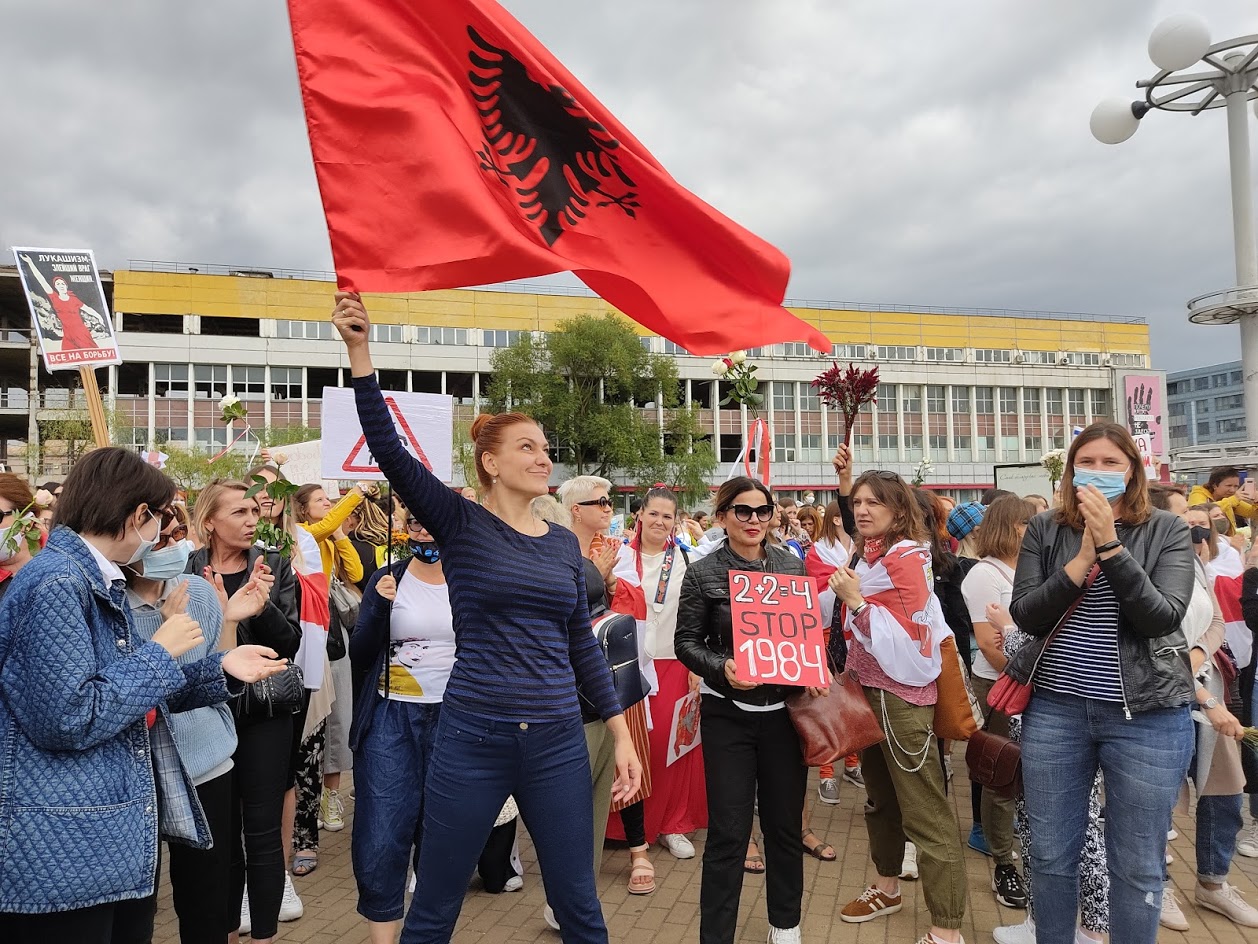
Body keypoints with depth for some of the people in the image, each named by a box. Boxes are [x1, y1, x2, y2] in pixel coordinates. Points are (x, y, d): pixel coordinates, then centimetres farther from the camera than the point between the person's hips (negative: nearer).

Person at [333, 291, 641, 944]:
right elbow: (388, 449, -16)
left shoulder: (564, 543, 7)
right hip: (472, 741, -3)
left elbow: (582, 645, 10)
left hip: (558, 743, 4)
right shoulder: (460, 524, -4)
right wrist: (359, 352, -25)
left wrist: (622, 735, 7)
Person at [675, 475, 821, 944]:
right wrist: (721, 669, -19)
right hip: (728, 715, -3)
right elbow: (686, 642, -2)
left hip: (785, 708, 3)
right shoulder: (703, 574, -5)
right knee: (728, 833, 1)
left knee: (785, 823, 15)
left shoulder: (792, 565, 3)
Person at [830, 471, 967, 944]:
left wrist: (855, 600, -23)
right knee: (880, 796, 21)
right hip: (868, 688, 9)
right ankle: (887, 887, 38)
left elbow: (912, 635, -21)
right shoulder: (868, 555, 10)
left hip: (902, 694, -9)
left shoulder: (907, 556, -15)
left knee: (924, 811, -4)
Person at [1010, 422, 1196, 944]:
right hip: (1054, 709, 2)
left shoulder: (1166, 530, -2)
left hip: (1147, 715, -1)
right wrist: (1082, 559, -17)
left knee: (1138, 867, 11)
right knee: (1051, 856, 13)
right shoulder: (1044, 529, 1)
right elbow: (1025, 614, -7)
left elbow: (1162, 618, -14)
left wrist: (1110, 545, -22)